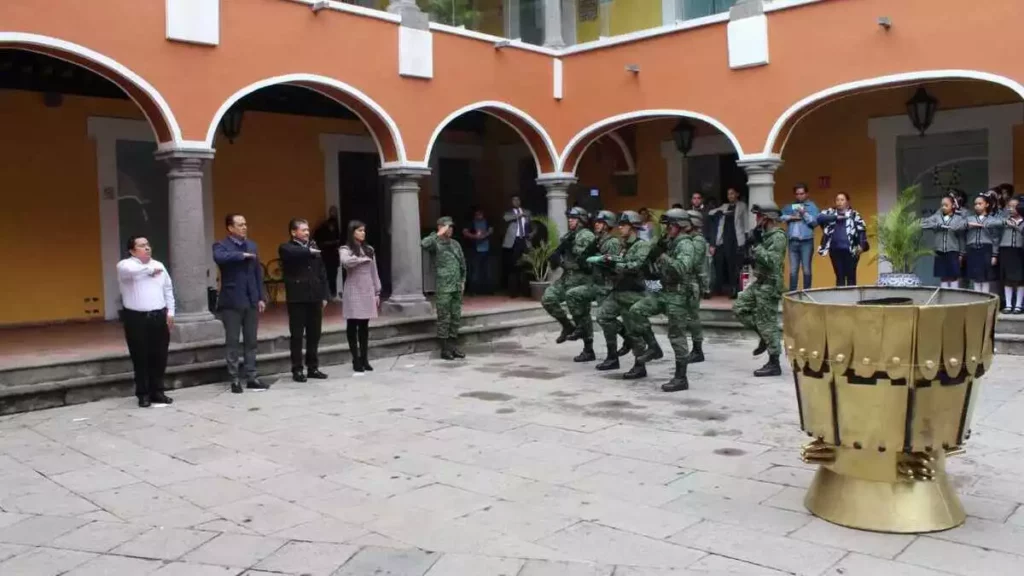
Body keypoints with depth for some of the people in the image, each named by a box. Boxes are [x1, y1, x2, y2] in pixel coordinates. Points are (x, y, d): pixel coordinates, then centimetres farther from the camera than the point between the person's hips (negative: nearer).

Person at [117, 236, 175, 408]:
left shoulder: (159, 265, 13)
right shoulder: (125, 265, -3)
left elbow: (168, 290, 15)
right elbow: (131, 271, -29)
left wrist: (170, 312, 5)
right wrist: (151, 269, -12)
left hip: (159, 316, 4)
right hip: (136, 318, -4)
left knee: (159, 357, 8)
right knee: (141, 358, 2)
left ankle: (157, 392, 20)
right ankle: (143, 394, 12)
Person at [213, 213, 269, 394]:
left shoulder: (252, 246, 12)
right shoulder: (221, 246, -4)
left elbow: (258, 273, 12)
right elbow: (220, 258, -30)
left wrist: (261, 297, 7)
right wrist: (242, 255, -22)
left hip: (251, 301, 5)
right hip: (232, 301, -5)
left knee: (251, 341, 9)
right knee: (232, 342, 2)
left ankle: (251, 377, 16)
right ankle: (235, 379, 9)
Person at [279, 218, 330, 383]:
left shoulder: (314, 247, 13)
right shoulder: (286, 248, -2)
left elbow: (322, 272, 13)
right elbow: (295, 253, -29)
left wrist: (325, 295, 8)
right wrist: (309, 251, -17)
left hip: (314, 297, 5)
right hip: (297, 298, -5)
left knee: (314, 335, 9)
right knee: (297, 335, 0)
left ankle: (313, 368, 18)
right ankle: (297, 370, 7)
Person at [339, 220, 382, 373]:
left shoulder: (369, 249, 11)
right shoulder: (346, 249, -3)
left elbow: (374, 272, 13)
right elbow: (346, 261, -27)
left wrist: (377, 292, 10)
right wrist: (363, 258, -13)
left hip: (367, 292, 4)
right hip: (353, 292, -4)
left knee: (364, 327, 7)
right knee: (352, 326, 1)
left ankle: (364, 359, 13)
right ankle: (356, 360, 7)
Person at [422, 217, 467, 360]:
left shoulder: (455, 244, 13)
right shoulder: (436, 244, -5)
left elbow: (463, 263, 19)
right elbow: (424, 244, -28)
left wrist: (462, 281, 12)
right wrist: (438, 234, -20)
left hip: (457, 287, 6)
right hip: (444, 288, -6)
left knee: (456, 317, 9)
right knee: (444, 318, -1)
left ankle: (453, 346, 18)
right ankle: (445, 349, 6)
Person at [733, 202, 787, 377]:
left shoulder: (778, 236, -17)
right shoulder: (766, 234, 13)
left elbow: (771, 261, -28)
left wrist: (757, 244, -24)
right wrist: (752, 258, 5)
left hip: (769, 285, -10)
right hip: (759, 283, 10)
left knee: (767, 323, -5)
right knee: (739, 307, 13)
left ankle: (774, 364, 3)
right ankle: (764, 337, 20)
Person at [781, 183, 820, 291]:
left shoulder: (812, 206, 5)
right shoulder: (790, 206, 14)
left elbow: (814, 222, -5)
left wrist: (804, 214, -15)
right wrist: (790, 217, -8)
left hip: (806, 241, -3)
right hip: (793, 241, 3)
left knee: (806, 269, 0)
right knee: (793, 270, 6)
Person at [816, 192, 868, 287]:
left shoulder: (854, 214, 7)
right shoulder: (831, 212, 12)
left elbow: (861, 230, 1)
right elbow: (820, 217, -5)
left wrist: (861, 245, -12)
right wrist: (836, 217, -13)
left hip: (850, 250, -2)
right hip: (835, 250, 2)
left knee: (851, 276, -1)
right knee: (839, 276, 5)